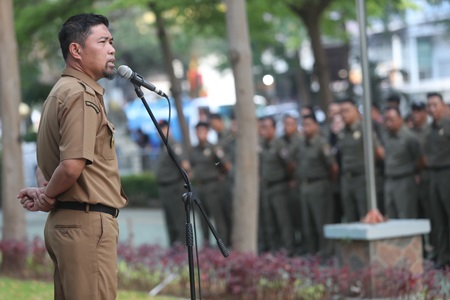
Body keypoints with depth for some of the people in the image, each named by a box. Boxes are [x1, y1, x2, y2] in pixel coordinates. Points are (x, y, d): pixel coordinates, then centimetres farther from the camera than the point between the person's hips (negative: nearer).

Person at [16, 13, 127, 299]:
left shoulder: (60, 92, 20)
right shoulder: (82, 95, -13)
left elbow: (47, 160, 26)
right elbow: (72, 166, -24)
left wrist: (45, 194, 8)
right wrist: (48, 196, -6)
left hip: (63, 221, 10)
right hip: (87, 221, -10)